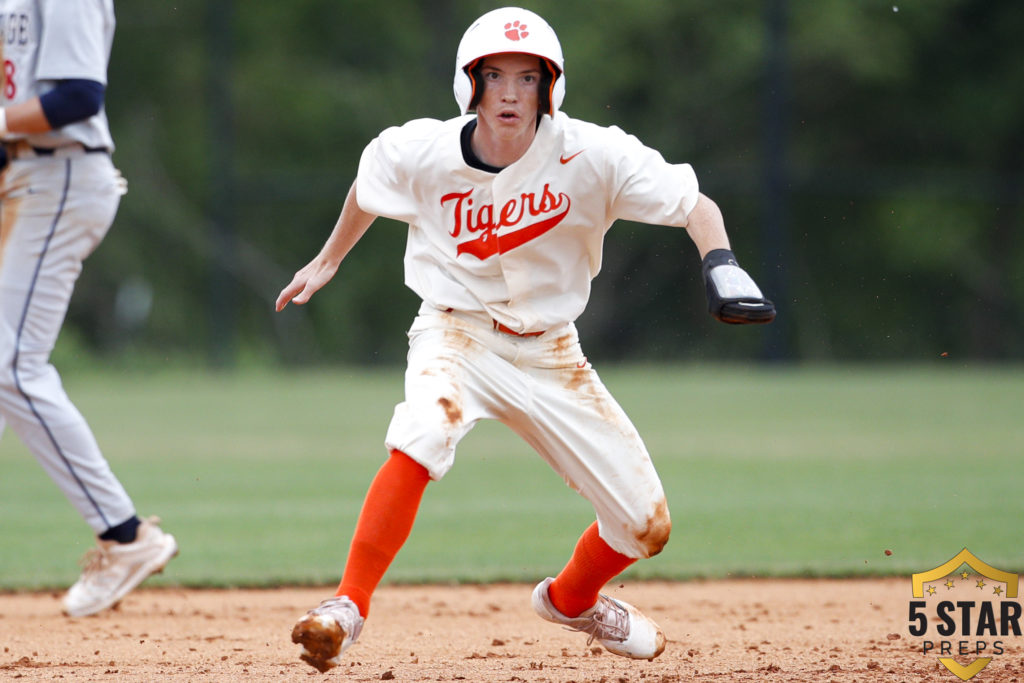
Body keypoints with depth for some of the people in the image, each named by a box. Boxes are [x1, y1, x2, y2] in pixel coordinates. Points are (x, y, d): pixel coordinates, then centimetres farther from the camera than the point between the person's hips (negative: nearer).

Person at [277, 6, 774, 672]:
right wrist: (328, 260, 21)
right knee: (418, 440, -37)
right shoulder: (422, 153, -15)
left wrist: (721, 264, -38)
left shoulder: (591, 155, -19)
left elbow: (695, 205, -18)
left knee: (647, 525, 3)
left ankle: (570, 598, 36)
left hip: (549, 354, 2)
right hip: (457, 336, -2)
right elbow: (370, 187, 8)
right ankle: (349, 605, -28)